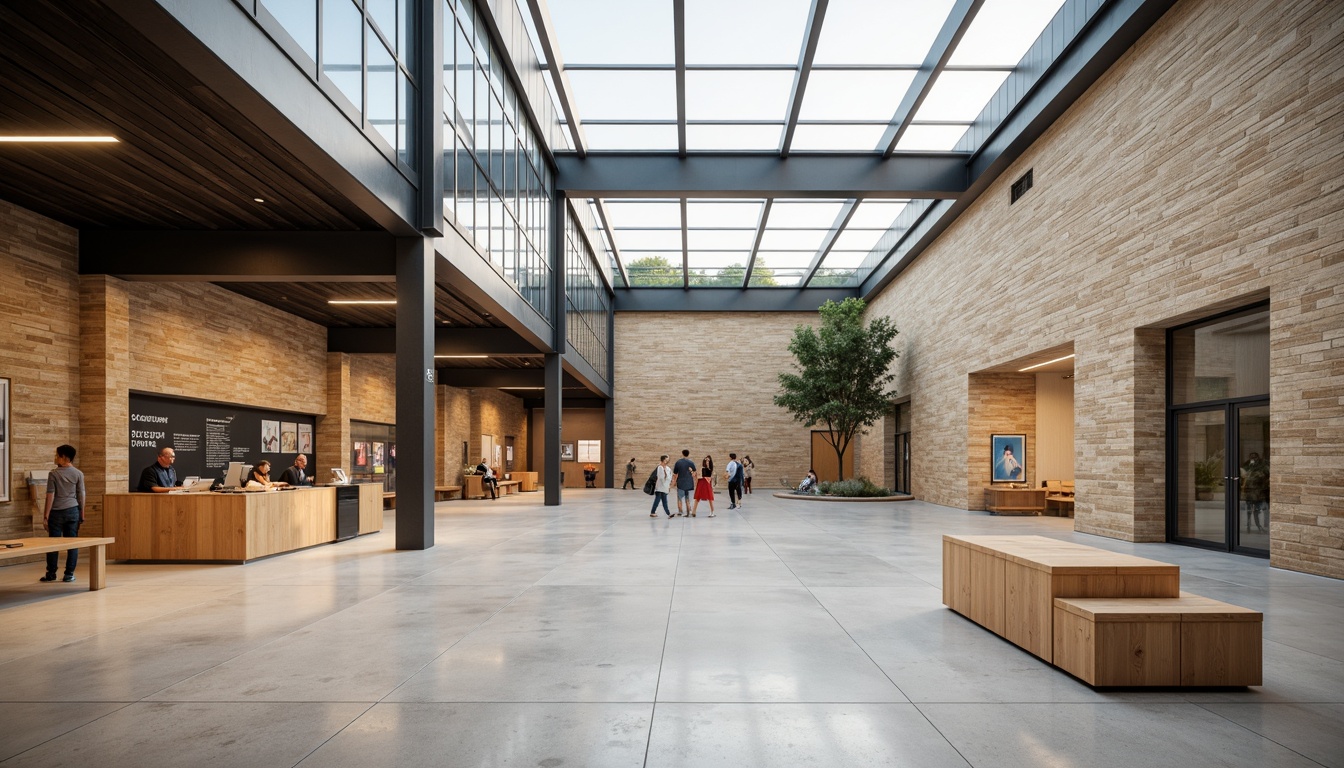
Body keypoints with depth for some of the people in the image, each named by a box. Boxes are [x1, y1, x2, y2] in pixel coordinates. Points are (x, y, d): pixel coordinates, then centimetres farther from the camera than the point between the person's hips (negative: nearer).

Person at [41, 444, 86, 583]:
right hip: (73, 510, 2)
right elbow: (81, 495, 2)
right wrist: (82, 514, 10)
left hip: (56, 512, -1)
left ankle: (51, 574, 12)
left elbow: (50, 495, -7)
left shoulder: (53, 474, -5)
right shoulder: (78, 474, 0)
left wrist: (46, 515, -3)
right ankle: (69, 574, 5)